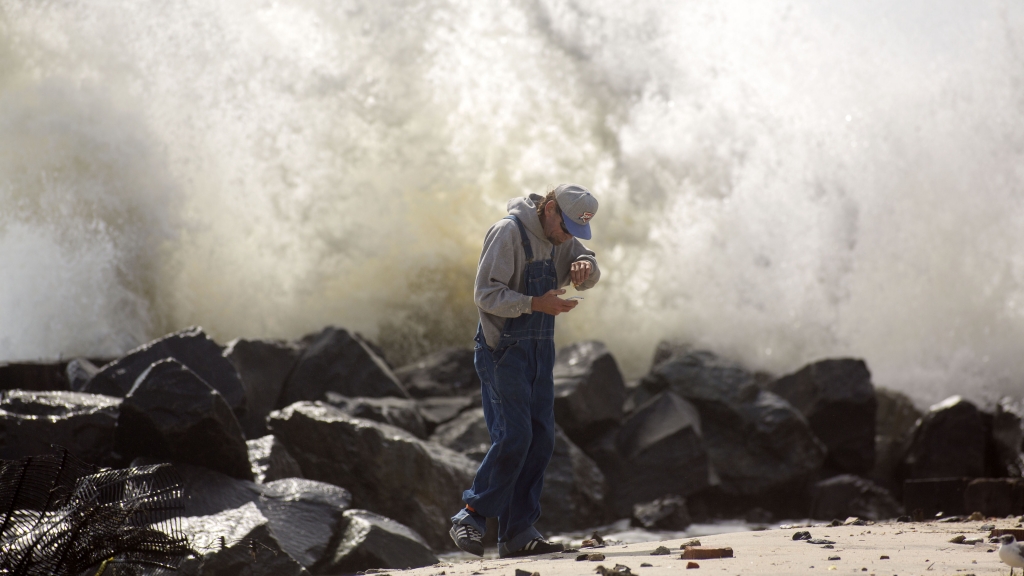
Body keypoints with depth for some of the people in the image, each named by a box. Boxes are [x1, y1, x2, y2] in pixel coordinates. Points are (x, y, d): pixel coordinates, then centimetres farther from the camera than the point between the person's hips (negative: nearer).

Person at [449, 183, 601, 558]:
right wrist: (536, 303, -29)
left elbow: (588, 279, 3)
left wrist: (585, 267, -20)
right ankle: (470, 519, -4)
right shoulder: (509, 233, -15)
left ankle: (517, 533, 7)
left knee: (541, 439, 3)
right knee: (513, 436, -16)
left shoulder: (561, 239, 10)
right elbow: (486, 294, -19)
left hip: (539, 351, 8)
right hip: (503, 349, -8)